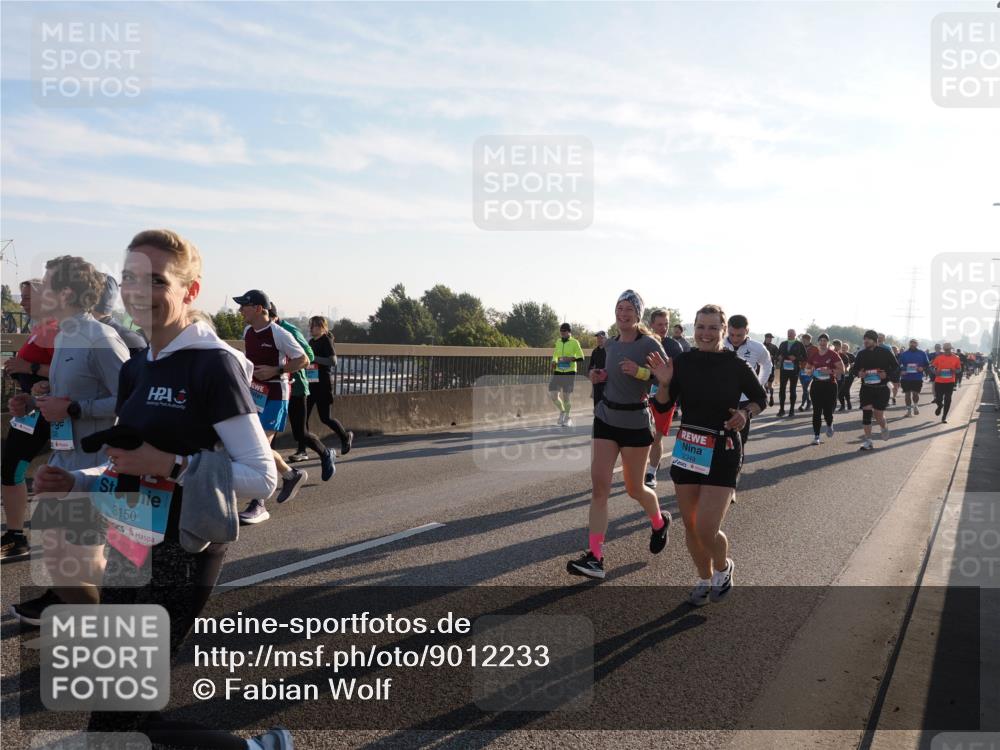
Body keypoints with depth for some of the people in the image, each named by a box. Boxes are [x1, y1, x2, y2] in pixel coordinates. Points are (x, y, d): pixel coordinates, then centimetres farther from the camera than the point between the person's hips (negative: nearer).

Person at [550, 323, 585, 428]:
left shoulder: (574, 342, -3)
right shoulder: (558, 342, 12)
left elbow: (581, 358, -5)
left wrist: (571, 358, -21)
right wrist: (554, 362, 8)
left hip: (569, 373, -5)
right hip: (558, 372, 5)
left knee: (566, 396, -3)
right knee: (553, 394, -3)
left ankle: (567, 418, 15)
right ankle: (562, 411, 24)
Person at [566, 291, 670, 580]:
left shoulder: (649, 344, -11)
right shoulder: (610, 344, 8)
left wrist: (640, 371, -27)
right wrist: (601, 377, 4)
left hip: (635, 423, -5)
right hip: (606, 418, 5)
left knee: (634, 488, 8)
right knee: (599, 486, -5)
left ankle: (660, 522, 42)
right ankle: (595, 557, -7)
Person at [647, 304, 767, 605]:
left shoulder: (736, 366, -10)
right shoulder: (683, 363, -5)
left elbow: (760, 398, 7)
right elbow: (662, 407, 0)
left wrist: (745, 413, -12)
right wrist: (664, 384, -18)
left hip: (723, 452, -3)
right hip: (687, 449, 3)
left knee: (707, 530, -10)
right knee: (690, 525, 11)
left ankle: (723, 567, 23)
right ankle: (704, 578, 36)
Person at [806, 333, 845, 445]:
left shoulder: (833, 354, -4)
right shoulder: (813, 355, 6)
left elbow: (842, 369, -6)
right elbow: (807, 369, 17)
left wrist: (830, 371, -20)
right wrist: (811, 371, -5)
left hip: (830, 385, -2)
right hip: (816, 385, 2)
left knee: (827, 411, -4)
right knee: (816, 411, -2)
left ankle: (829, 425, 32)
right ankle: (816, 436, 4)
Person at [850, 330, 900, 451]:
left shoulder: (885, 352, -3)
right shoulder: (861, 354, 5)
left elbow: (896, 368, 2)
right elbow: (854, 368, 14)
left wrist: (887, 375, -17)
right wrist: (858, 373, -10)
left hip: (882, 388, -2)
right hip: (866, 388, 2)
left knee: (878, 415, -3)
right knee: (866, 413, -5)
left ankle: (884, 428, 33)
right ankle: (868, 442, 1)